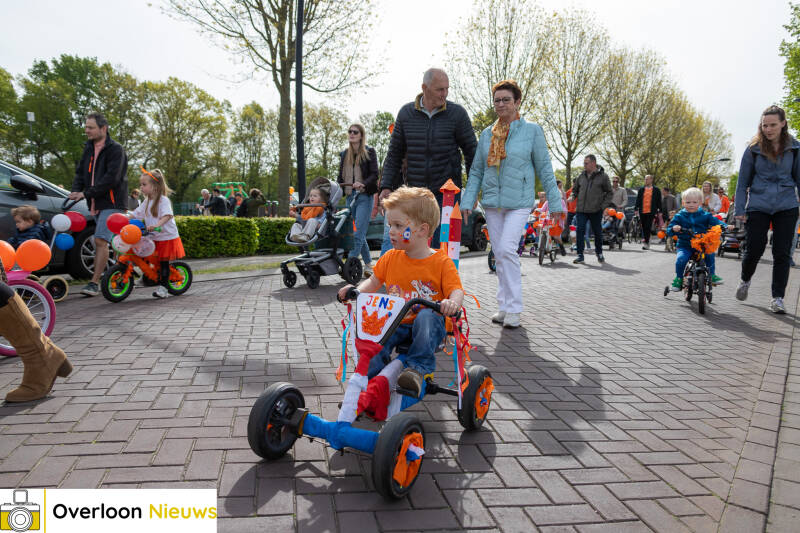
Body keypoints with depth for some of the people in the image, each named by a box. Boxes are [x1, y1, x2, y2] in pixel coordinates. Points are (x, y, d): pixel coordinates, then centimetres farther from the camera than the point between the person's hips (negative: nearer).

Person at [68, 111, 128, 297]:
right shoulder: (89, 148, 16)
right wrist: (76, 191, -4)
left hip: (111, 203, -8)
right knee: (102, 241, 11)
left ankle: (94, 282, -15)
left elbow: (111, 179, -18)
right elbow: (80, 172, 16)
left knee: (100, 240, -16)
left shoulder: (115, 149, -9)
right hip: (96, 204, 8)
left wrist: (86, 193, -20)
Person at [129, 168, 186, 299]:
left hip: (167, 237, -7)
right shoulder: (147, 201, 11)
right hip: (153, 238, 7)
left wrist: (157, 225, -43)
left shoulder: (163, 200, -15)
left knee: (163, 262, -4)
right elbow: (136, 214, 19)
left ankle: (163, 286, 2)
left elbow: (167, 215, -29)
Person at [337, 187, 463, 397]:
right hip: (396, 322, 4)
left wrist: (452, 303, -36)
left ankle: (417, 368, -35)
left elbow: (456, 290, -12)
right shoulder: (390, 258, 7)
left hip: (429, 324, -3)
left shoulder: (441, 261, -7)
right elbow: (374, 281, 16)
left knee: (426, 316, -37)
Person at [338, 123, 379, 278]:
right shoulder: (344, 154, 16)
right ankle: (368, 265, 19)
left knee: (358, 234, -12)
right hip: (350, 196, 6)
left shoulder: (369, 151, 1)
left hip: (365, 196, -6)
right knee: (359, 234, 9)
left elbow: (374, 174, -7)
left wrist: (363, 184, -24)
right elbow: (341, 176, 19)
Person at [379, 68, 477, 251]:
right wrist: (386, 186, 3)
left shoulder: (457, 113, -2)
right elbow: (394, 153, 10)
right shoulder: (406, 113, 4)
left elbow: (471, 151, 4)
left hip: (447, 193, -2)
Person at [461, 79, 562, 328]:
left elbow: (544, 168, 3)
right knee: (499, 254, 7)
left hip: (519, 202, -4)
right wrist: (468, 202, 5)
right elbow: (476, 171, 13)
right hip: (492, 202, 4)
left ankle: (514, 308, -7)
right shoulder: (487, 134, 11)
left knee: (507, 249, -17)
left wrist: (554, 202, 1)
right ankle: (504, 306, 17)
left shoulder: (532, 130, 1)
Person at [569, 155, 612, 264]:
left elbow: (609, 192, 4)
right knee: (580, 231, -8)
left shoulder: (603, 176, 0)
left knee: (597, 232, 9)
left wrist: (604, 205, -6)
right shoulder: (581, 176, 9)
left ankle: (599, 253, 28)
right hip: (581, 210, 2)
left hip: (596, 211, -2)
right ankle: (580, 255, -2)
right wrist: (573, 197, 4)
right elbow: (575, 189, 23)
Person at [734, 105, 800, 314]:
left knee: (782, 253, 1)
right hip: (758, 207, -1)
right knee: (754, 249, -2)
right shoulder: (753, 149, -1)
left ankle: (777, 298, 9)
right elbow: (743, 181, 2)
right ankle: (745, 280, 29)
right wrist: (739, 209, -3)